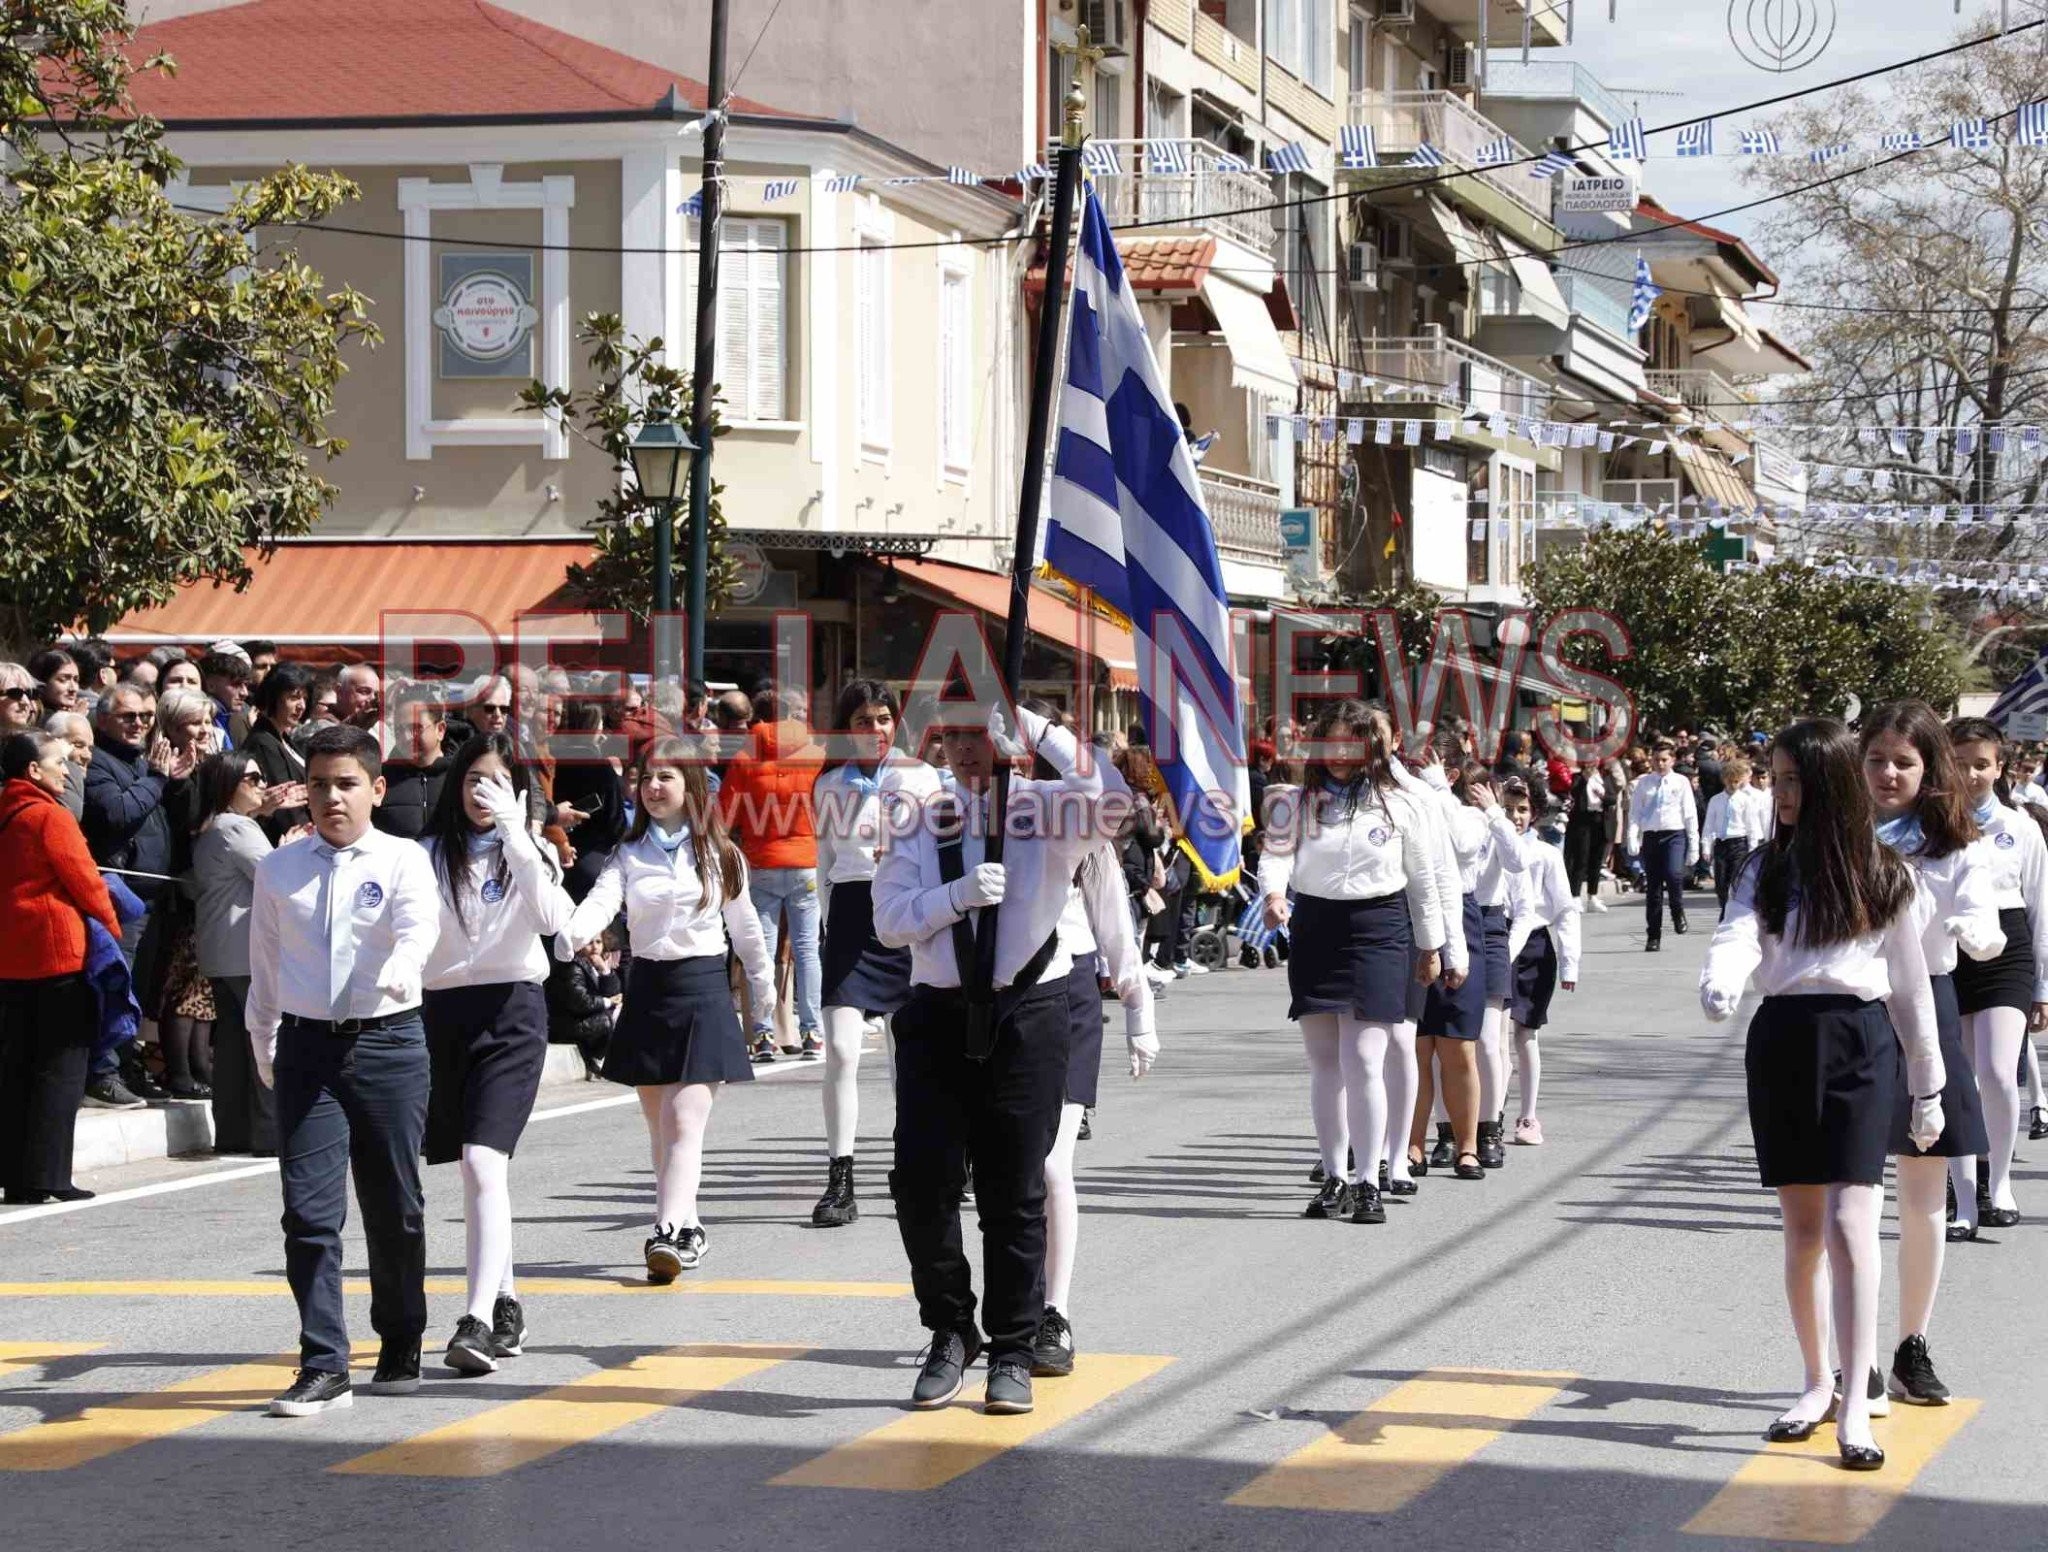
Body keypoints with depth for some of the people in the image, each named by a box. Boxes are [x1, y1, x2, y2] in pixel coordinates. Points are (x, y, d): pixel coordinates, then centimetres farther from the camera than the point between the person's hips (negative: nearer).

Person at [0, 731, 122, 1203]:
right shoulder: (50, 815, -12)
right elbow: (84, 880, -12)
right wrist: (111, 929, 4)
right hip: (59, 950, -8)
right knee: (60, 1066, -2)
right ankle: (46, 1176, -5)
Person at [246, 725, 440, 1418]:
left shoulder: (403, 861, -1)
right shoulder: (278, 869, 9)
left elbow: (418, 926, -20)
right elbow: (263, 965, 17)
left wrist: (401, 969, -41)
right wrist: (264, 1049, 19)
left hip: (388, 1041, -2)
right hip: (307, 1044, 2)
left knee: (394, 1206, 8)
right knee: (310, 1209, -7)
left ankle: (400, 1351, 26)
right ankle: (323, 1366, -5)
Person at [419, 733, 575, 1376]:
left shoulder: (530, 853, 3)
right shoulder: (431, 855, 8)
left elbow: (553, 918, -18)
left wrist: (514, 834, -20)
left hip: (511, 1013, -4)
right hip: (444, 1010, 4)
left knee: (483, 1163, -19)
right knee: (480, 1168, 12)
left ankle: (479, 1321, -26)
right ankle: (505, 1302, 29)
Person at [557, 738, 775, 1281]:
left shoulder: (720, 854, 3)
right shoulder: (629, 854, 5)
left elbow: (744, 925, 13)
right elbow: (601, 900, -13)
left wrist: (764, 986, 22)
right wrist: (570, 935, -34)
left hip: (703, 989, -3)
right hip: (648, 989, 3)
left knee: (685, 1120, -14)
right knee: (659, 1125, 9)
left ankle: (670, 1234, -23)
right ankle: (688, 1229, 19)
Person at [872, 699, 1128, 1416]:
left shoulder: (1049, 809, 1)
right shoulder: (921, 818, 8)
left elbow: (1112, 799, -21)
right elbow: (890, 919, 0)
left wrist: (1038, 728, -20)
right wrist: (960, 894, -17)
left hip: (1027, 1013, -2)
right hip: (937, 1012, 2)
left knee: (1016, 1189, 2)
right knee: (922, 1181, -2)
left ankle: (1011, 1351, 14)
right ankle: (949, 1332, 18)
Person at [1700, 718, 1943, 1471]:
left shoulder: (1880, 874, 4)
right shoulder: (1768, 869, 9)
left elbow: (1910, 984, 7)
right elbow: (1738, 935, -10)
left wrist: (1926, 1086, 9)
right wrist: (1718, 983, -34)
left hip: (1858, 1044, -3)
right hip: (1781, 1041, 3)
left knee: (1848, 1223, -13)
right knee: (1802, 1230, 8)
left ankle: (1855, 1408, -15)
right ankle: (1817, 1382, 23)